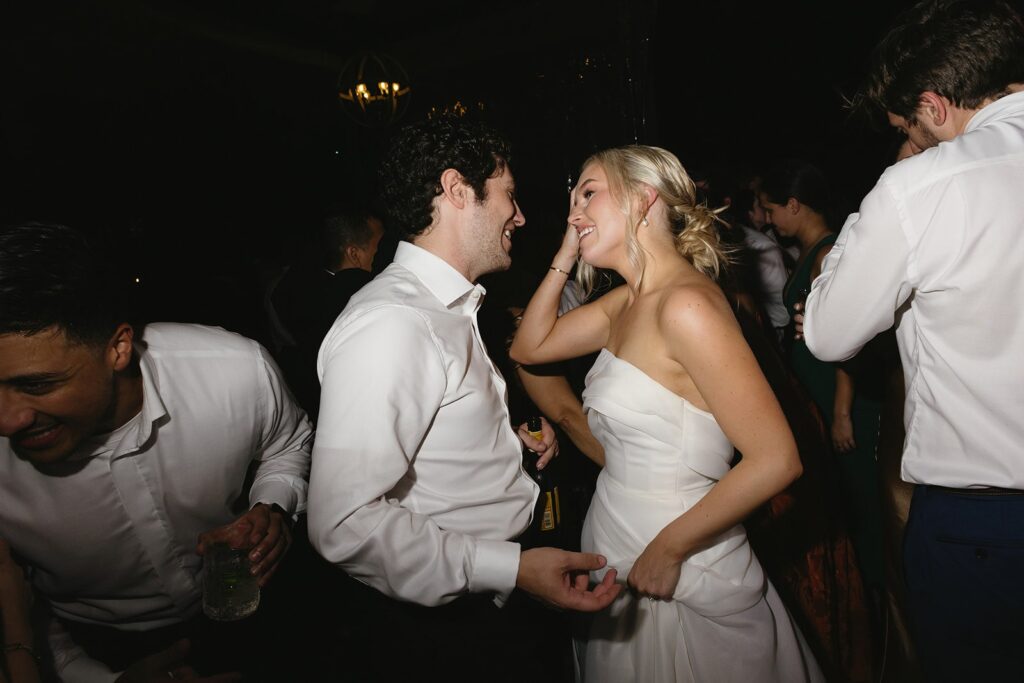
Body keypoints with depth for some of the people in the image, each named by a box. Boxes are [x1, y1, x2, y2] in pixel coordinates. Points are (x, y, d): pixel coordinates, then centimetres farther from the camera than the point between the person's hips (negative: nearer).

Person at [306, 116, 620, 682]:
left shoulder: (450, 307, 5)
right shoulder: (388, 322, -26)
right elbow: (344, 524, -31)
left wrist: (510, 437, 2)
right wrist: (513, 567, -30)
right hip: (447, 620, -9)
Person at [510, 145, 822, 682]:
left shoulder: (685, 304, -23)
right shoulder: (627, 301, 3)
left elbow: (775, 460, -25)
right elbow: (529, 347, 12)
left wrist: (668, 547, -19)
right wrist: (565, 256, 3)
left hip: (679, 578, -8)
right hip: (617, 547, 8)